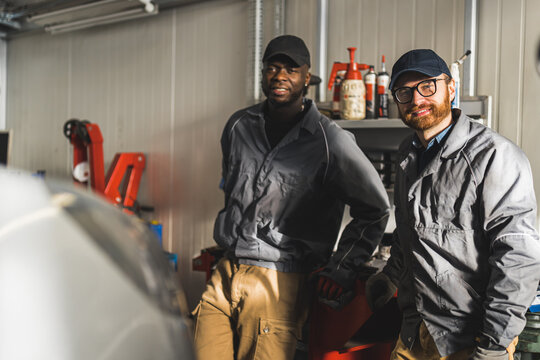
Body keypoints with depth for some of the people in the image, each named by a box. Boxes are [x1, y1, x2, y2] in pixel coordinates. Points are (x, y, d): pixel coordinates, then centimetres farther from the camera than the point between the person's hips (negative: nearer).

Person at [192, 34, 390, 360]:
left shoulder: (330, 141, -6)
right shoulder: (239, 126, 8)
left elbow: (375, 209, 0)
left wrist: (342, 268, -4)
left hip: (281, 285, -4)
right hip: (224, 277, 5)